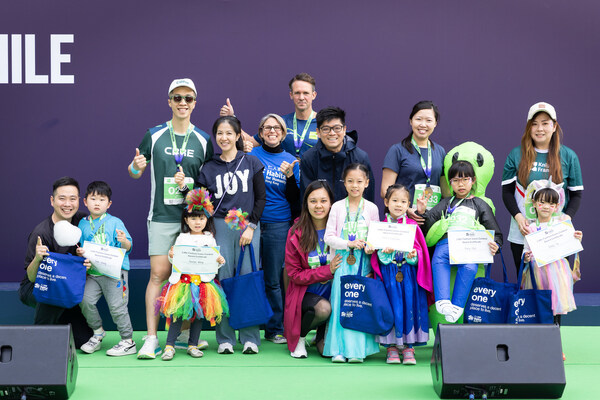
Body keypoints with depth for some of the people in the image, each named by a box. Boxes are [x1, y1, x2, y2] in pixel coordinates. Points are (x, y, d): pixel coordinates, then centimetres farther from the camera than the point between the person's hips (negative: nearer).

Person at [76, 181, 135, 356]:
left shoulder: (115, 222, 0)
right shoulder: (83, 224, 11)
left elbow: (127, 247, -3)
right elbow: (81, 247, 20)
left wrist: (124, 241, -25)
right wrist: (79, 253, -3)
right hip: (92, 272, 4)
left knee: (117, 306, -6)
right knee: (85, 300, -13)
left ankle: (128, 342, 7)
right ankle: (98, 332, 10)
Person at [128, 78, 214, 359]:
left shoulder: (203, 141, 7)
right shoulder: (154, 136, 4)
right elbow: (135, 171, 10)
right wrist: (136, 166, -13)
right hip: (162, 217, -1)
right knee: (158, 275, -8)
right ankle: (151, 338, -5)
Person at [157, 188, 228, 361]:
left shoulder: (209, 238, 8)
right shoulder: (182, 238, 7)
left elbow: (216, 257, 9)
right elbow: (175, 260, 8)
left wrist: (220, 261, -13)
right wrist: (171, 256, -13)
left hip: (203, 280, 1)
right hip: (183, 280, -1)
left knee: (199, 313, 5)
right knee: (178, 312, -6)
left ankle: (193, 345, 15)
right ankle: (169, 346, 0)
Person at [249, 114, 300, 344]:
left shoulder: (290, 161, 9)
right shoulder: (251, 155, 4)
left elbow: (293, 198, 5)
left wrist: (290, 176, -11)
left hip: (278, 225, 1)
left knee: (273, 280, 4)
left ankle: (275, 329, 14)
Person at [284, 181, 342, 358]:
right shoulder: (296, 233, -5)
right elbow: (294, 274, -6)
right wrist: (327, 270, -17)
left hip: (335, 293, 1)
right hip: (306, 293, -1)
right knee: (323, 308, -35)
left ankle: (321, 337, 21)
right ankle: (299, 336, -3)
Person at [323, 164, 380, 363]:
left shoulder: (371, 208, 7)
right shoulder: (337, 207, 4)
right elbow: (329, 237, 1)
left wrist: (370, 247, -10)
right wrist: (349, 243, -12)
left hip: (363, 261, 0)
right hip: (342, 261, 0)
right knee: (340, 302, -5)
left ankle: (356, 350, 0)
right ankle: (338, 349, -1)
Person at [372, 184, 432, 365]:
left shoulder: (413, 226, 5)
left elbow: (420, 251, 3)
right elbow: (378, 255, 2)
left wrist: (413, 255, -18)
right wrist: (385, 252, -19)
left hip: (409, 274, 1)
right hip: (389, 274, 0)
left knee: (410, 307, -3)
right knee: (391, 308, -2)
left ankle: (408, 347, 5)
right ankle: (391, 347, 7)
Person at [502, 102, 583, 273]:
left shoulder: (568, 156, 3)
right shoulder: (516, 155, 3)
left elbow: (576, 194, 6)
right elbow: (507, 191, 5)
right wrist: (518, 217, -10)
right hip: (521, 234, 1)